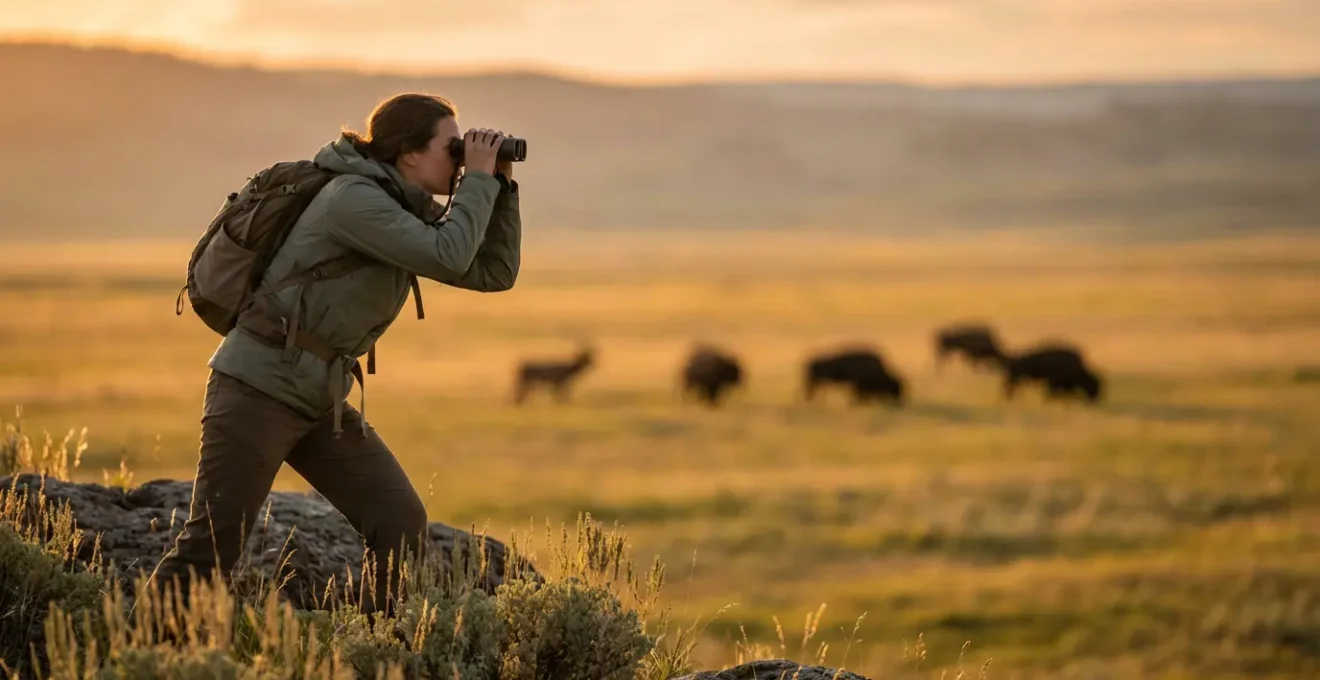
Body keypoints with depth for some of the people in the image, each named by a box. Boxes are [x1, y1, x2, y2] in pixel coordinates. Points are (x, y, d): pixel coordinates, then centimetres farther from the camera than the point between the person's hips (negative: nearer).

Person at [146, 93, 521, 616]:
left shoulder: (411, 210, 9)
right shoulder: (354, 199, -18)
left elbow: (495, 272, 10)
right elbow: (448, 257, -27)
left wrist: (501, 185, 1)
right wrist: (480, 179, -16)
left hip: (321, 400, 9)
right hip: (257, 389, -9)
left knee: (401, 523, -4)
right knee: (210, 548, -6)